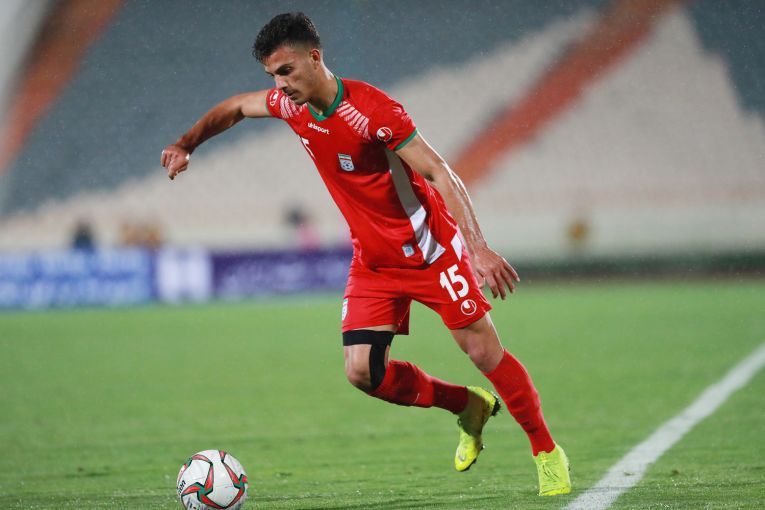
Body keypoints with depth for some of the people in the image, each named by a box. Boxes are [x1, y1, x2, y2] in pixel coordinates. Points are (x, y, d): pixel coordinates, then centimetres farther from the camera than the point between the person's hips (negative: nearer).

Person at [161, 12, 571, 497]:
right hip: (372, 262, 6)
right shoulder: (291, 106, -4)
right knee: (364, 372, -7)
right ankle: (468, 407, 16)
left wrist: (477, 246, -34)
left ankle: (547, 452, 11)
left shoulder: (372, 109, -25)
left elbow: (439, 173, -26)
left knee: (484, 351, -7)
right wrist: (186, 144, 2)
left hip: (430, 249, -6)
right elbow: (235, 107, 18)